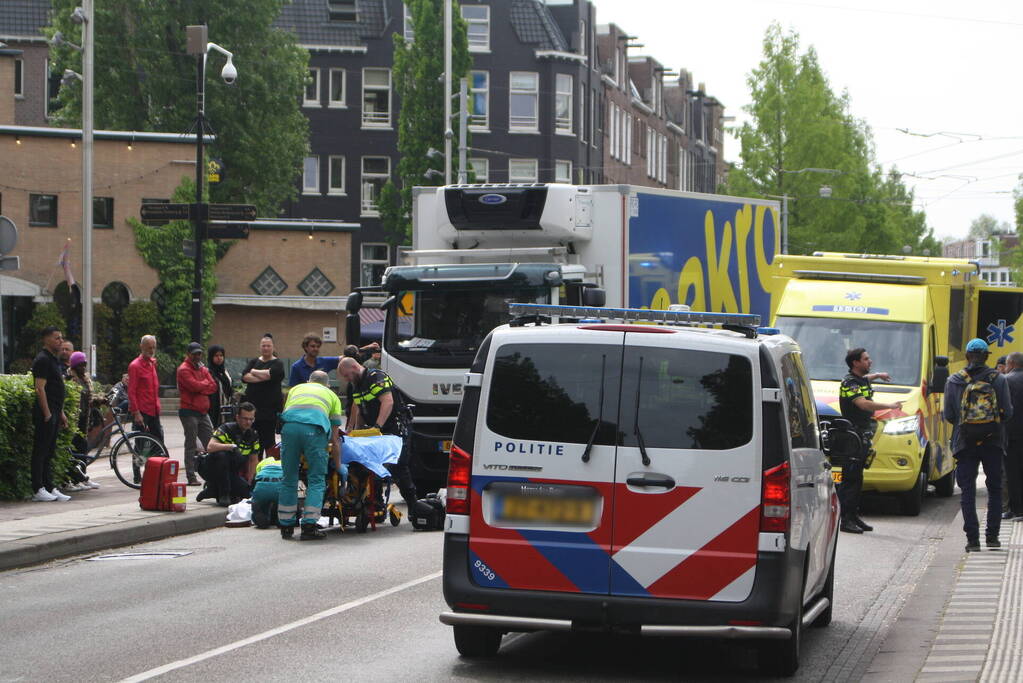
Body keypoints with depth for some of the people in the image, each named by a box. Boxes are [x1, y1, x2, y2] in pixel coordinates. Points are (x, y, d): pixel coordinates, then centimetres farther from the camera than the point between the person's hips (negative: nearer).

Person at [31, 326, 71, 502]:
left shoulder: (55, 360, 18)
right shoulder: (43, 360, -12)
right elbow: (40, 389, -18)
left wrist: (61, 413, 22)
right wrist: (47, 413, -20)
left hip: (54, 412, 10)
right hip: (45, 413, -10)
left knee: (49, 452, 11)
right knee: (41, 451, -7)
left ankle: (49, 488, 14)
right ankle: (38, 490, -6)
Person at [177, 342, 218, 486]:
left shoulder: (203, 369, 16)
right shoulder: (184, 369, -8)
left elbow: (213, 386, 5)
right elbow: (194, 386, -21)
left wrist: (200, 387, -12)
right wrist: (206, 383, -2)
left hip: (203, 412, 7)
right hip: (189, 412, -7)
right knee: (191, 446, -4)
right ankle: (191, 478, -2)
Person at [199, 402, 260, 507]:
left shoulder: (253, 436, 2)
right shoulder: (227, 429, -17)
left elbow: (252, 461, 9)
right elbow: (210, 447, -32)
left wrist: (249, 484, 1)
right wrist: (232, 446, -33)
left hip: (231, 473, 5)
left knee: (245, 491, -22)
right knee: (221, 455, -37)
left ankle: (213, 491, 7)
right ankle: (223, 495, -26)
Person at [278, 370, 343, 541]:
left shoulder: (296, 389, 36)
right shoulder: (331, 395, 30)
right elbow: (335, 437, 27)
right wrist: (338, 464, 32)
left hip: (289, 426, 2)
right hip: (314, 430, -2)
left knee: (289, 480, 12)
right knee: (317, 480, 5)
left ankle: (286, 526, 17)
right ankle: (309, 526, -4)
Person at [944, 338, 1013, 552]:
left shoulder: (954, 381, -2)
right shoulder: (998, 379, -3)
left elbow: (948, 415, -1)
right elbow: (1007, 412, -3)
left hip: (965, 443, 0)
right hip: (993, 441, 0)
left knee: (967, 491, 3)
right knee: (995, 489, 13)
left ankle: (972, 539, -3)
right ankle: (992, 535, 10)